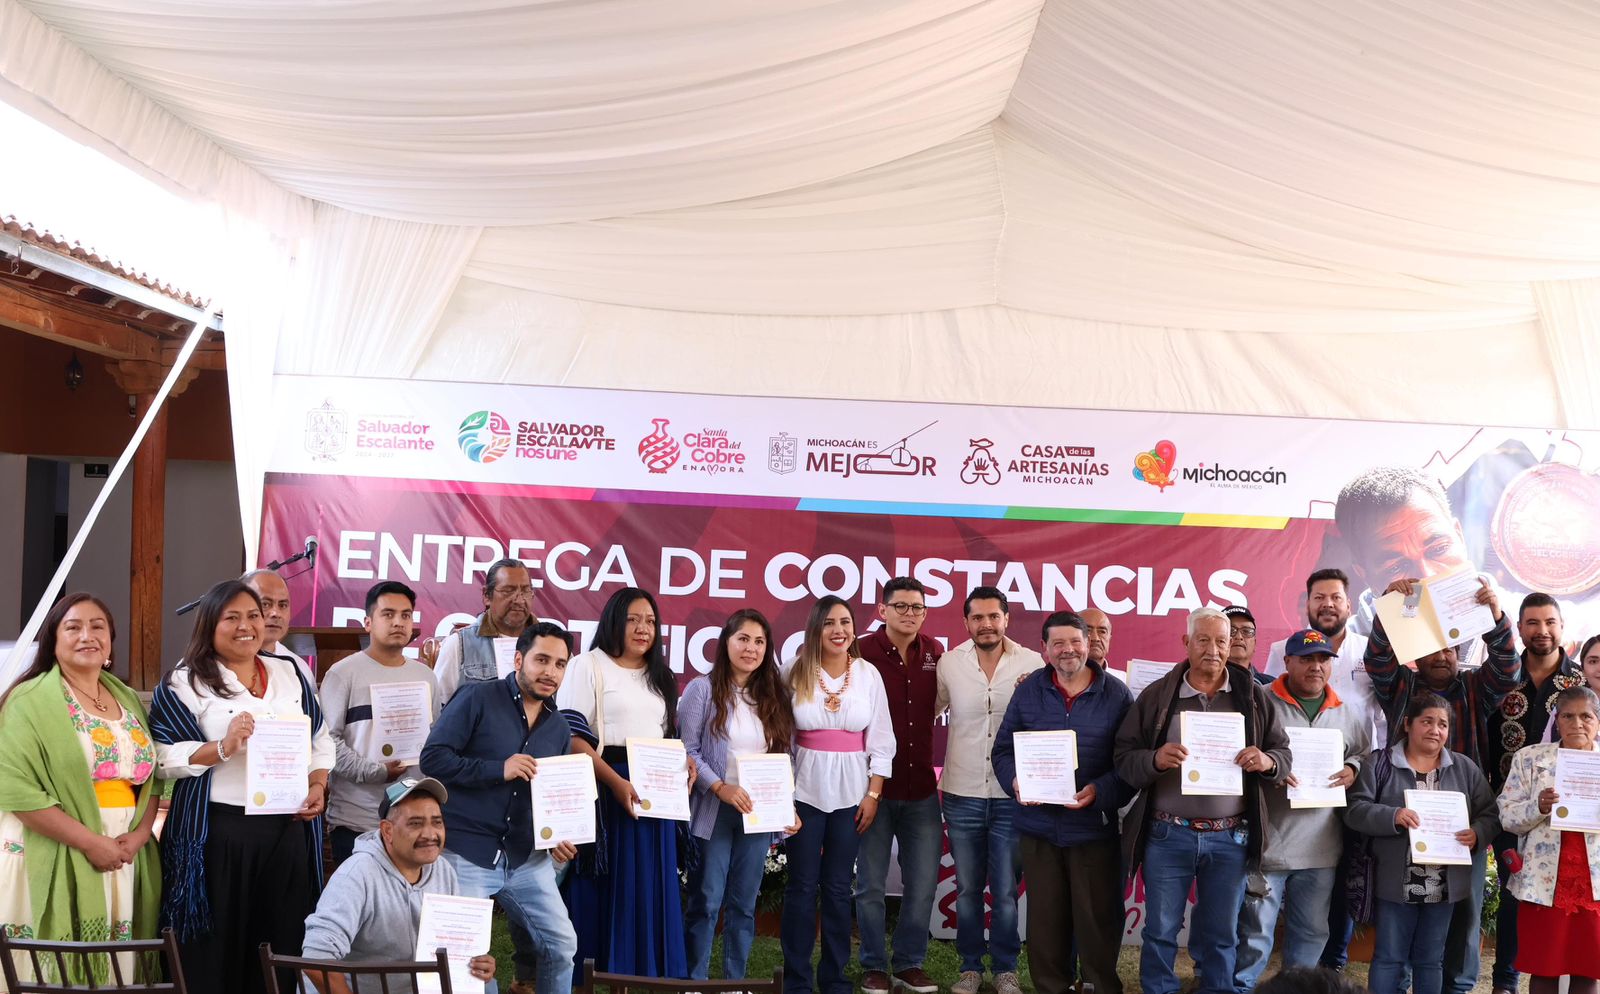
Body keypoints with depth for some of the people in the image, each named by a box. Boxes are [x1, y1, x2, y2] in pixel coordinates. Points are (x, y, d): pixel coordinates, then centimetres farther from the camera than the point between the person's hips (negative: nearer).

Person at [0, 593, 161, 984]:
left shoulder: (128, 700, 13)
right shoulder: (31, 701, -6)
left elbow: (151, 777, 14)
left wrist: (138, 836, -5)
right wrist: (90, 842, -17)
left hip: (124, 860, 5)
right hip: (52, 862, -5)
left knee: (116, 965, 7)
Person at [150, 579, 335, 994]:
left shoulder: (290, 674, 13)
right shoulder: (184, 683, -2)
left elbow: (320, 738, 17)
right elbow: (166, 758, -9)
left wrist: (318, 784, 1)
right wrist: (223, 748, -22)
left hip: (288, 828, 4)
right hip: (216, 831, -4)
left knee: (281, 942, 9)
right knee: (215, 947, 2)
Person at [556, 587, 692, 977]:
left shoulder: (659, 675, 18)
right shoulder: (589, 665, -3)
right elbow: (571, 736, -11)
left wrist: (684, 763, 1)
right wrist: (616, 781, -20)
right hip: (606, 790, -6)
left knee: (648, 889, 7)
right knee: (605, 889, -3)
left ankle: (645, 975, 14)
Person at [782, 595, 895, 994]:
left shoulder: (868, 674, 1)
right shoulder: (795, 673, -3)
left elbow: (881, 740, 3)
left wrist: (873, 794, -1)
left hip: (852, 794, 1)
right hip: (805, 791, -1)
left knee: (838, 887, 8)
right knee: (802, 886, 2)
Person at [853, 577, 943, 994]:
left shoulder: (935, 654, 4)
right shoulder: (862, 652, -9)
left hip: (922, 789, 4)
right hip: (874, 786, -4)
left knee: (923, 881, 9)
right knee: (871, 883, 7)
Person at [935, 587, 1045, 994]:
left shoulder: (1032, 664, -5)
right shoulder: (949, 663, -2)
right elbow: (929, 711, 10)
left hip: (1012, 796, -1)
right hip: (961, 796, 1)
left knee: (1006, 891, 8)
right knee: (967, 888, 13)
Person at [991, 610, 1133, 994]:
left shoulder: (1117, 694, -1)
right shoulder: (1028, 691, 5)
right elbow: (1004, 748, 9)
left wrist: (1101, 792, -19)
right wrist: (1015, 781, -11)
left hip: (1094, 828, -2)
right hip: (1039, 827, 2)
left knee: (1097, 919, 5)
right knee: (1044, 918, 10)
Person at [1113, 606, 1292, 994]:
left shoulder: (1254, 696, 5)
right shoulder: (1157, 695, 1)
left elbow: (1284, 754, 7)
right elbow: (1124, 757, -2)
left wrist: (1267, 761, -16)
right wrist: (1155, 759, -23)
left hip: (1230, 838, 1)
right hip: (1167, 835, -1)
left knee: (1221, 934, 12)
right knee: (1160, 931, 7)